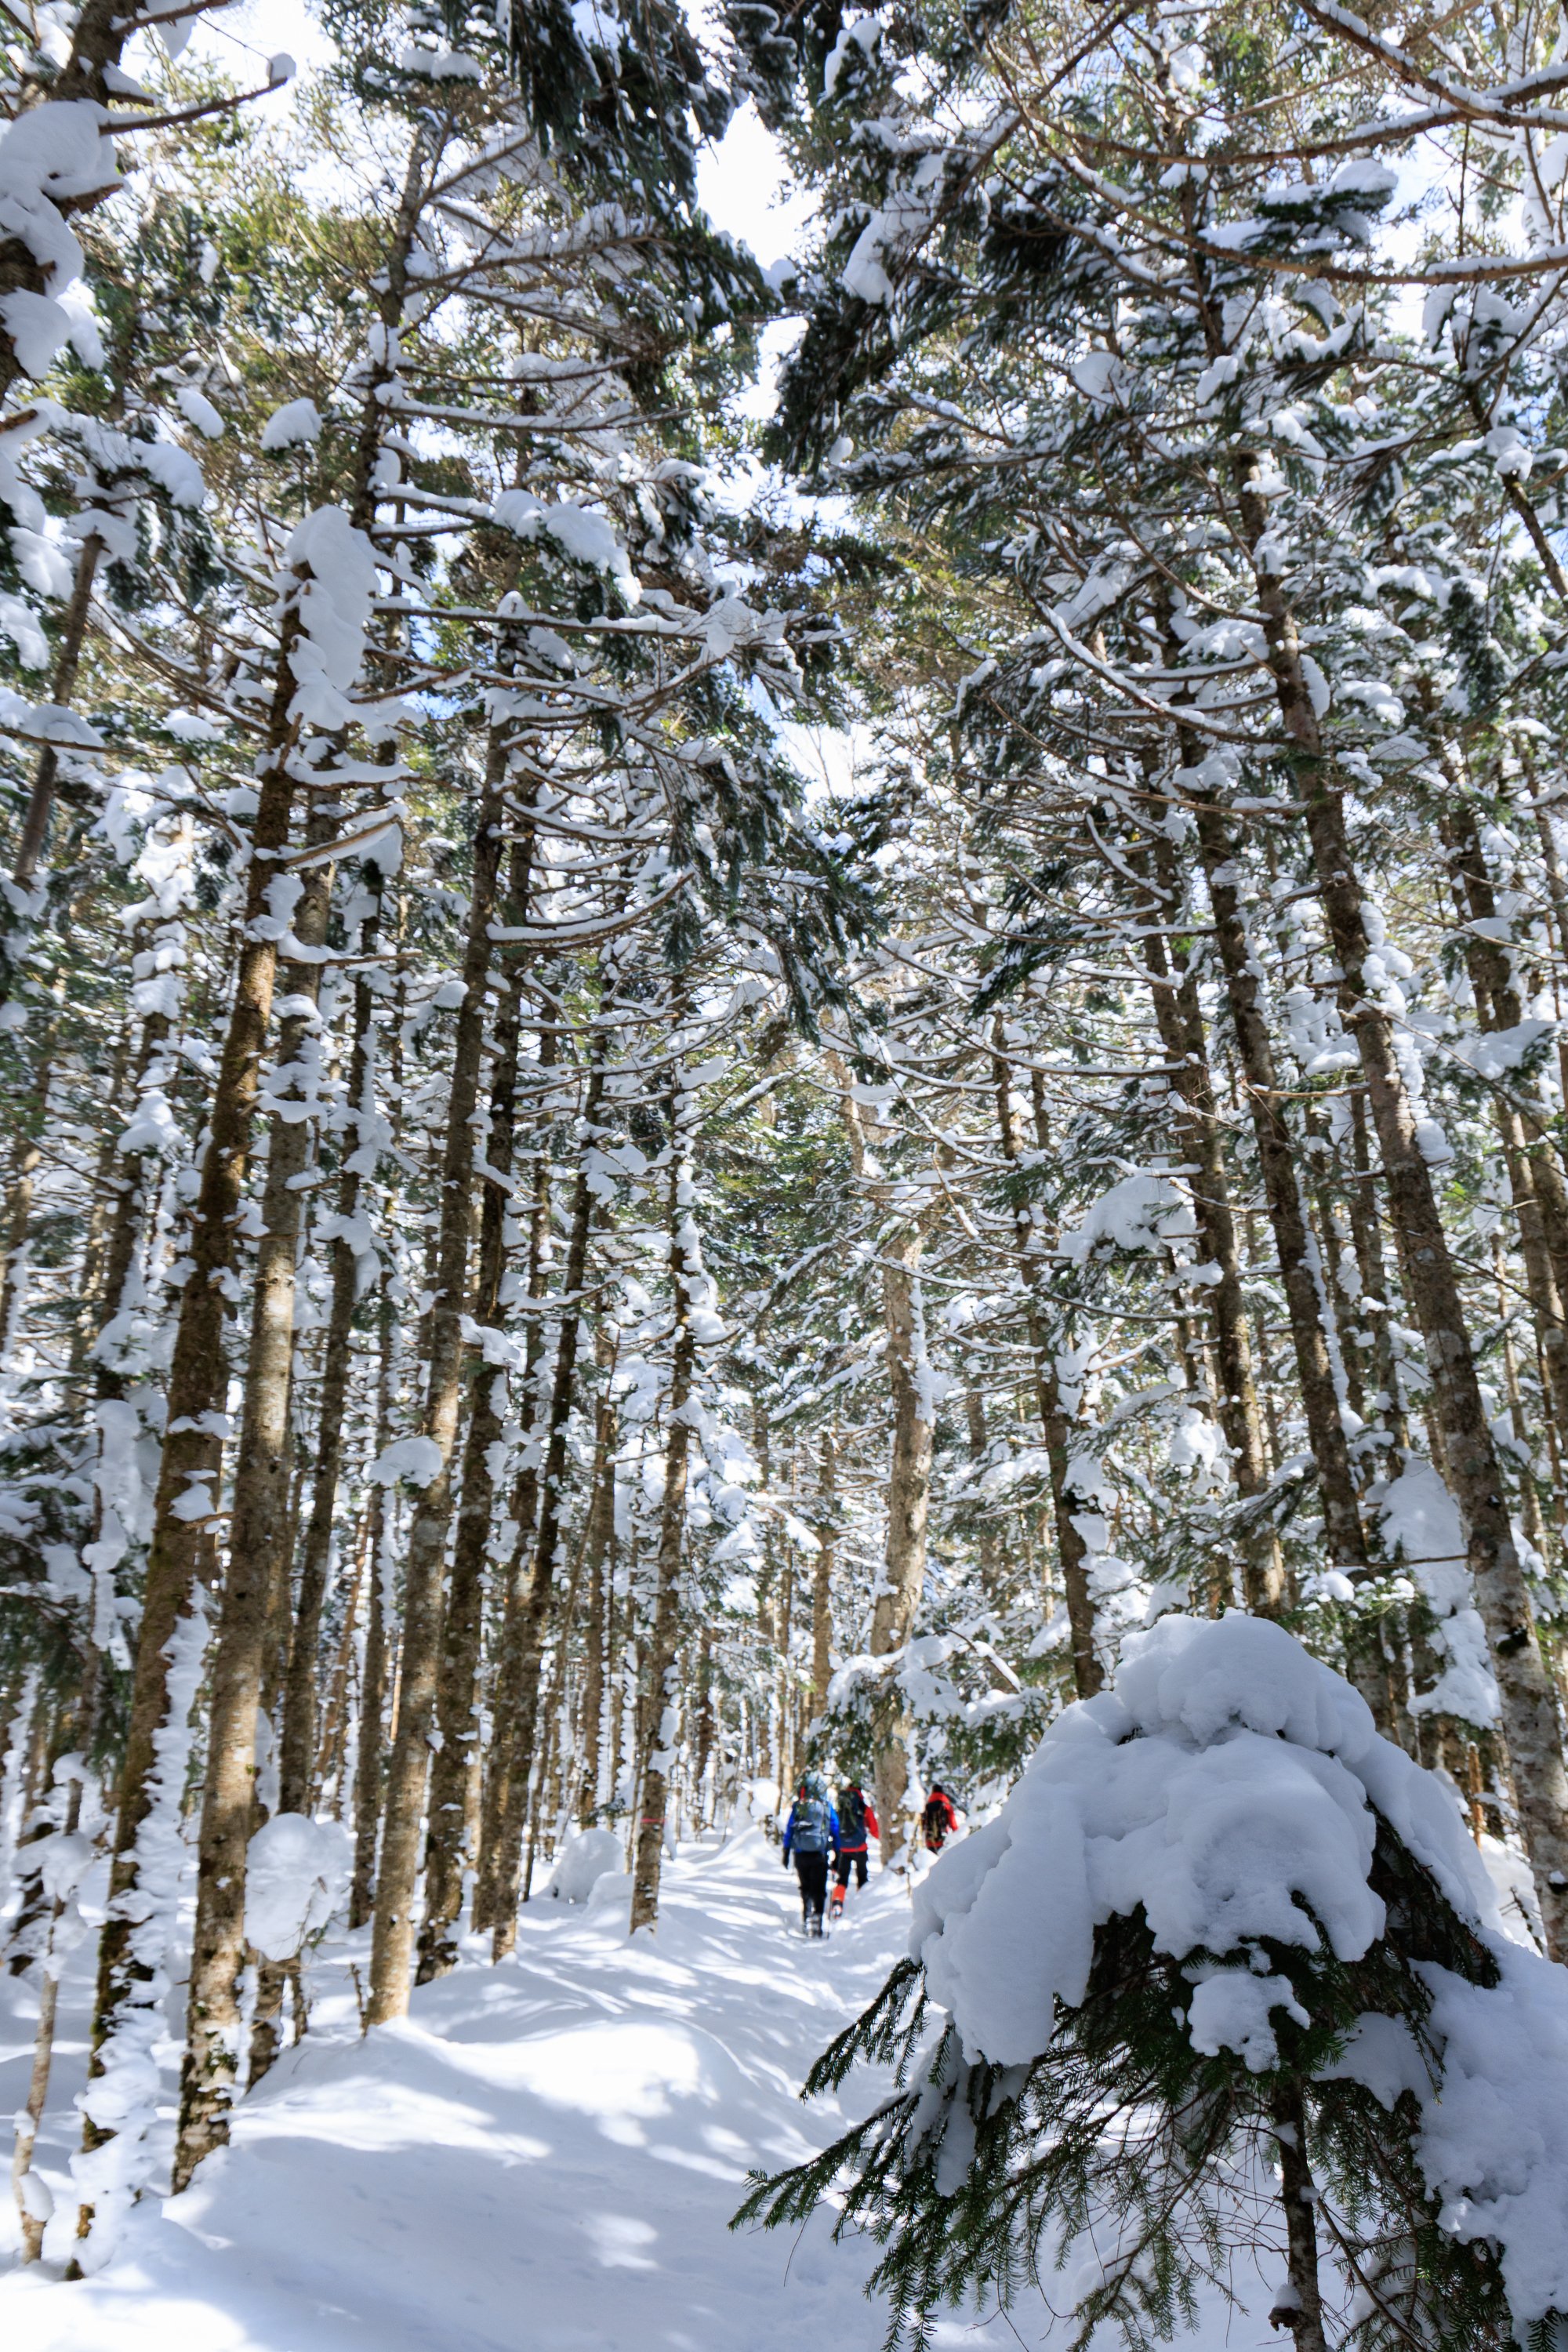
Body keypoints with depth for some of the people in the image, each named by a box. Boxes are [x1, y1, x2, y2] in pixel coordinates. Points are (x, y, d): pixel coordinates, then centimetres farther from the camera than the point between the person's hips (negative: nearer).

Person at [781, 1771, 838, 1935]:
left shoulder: (797, 1806, 1)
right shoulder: (827, 1808, -2)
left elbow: (788, 1830, 4)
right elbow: (836, 1832, 3)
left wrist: (786, 1853, 11)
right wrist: (837, 1854, 11)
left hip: (800, 1854, 2)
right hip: (819, 1854, -2)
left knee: (805, 1888, 19)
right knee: (819, 1890, 3)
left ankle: (805, 1919, 19)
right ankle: (816, 1918, -10)